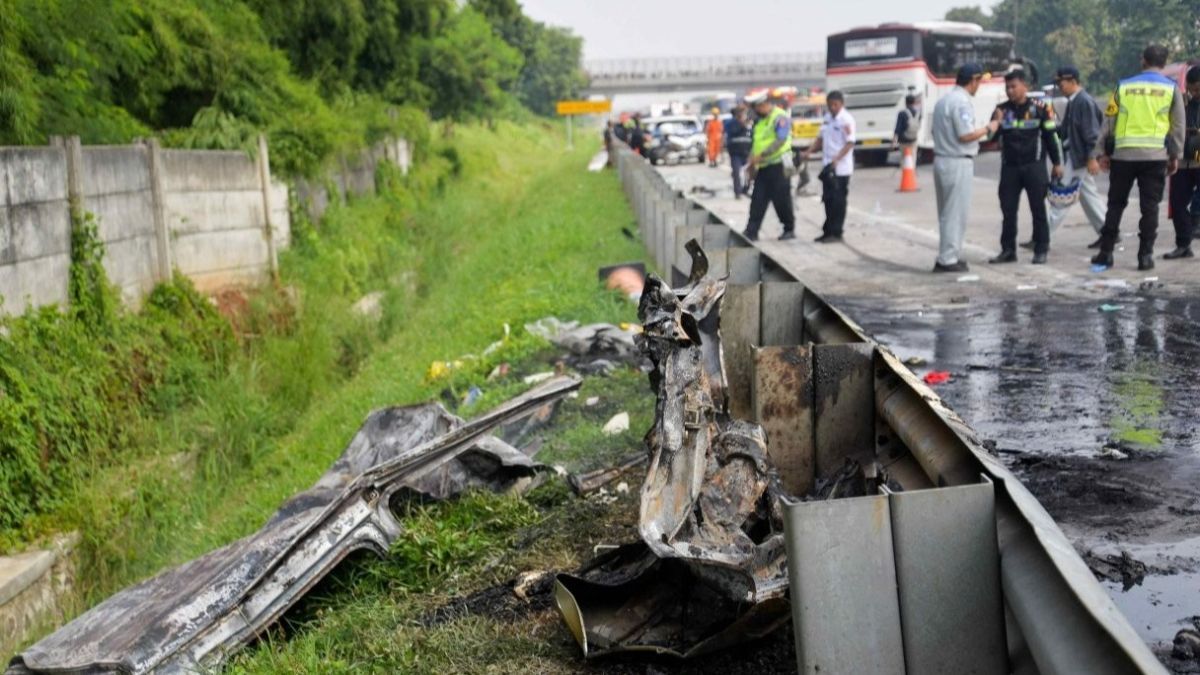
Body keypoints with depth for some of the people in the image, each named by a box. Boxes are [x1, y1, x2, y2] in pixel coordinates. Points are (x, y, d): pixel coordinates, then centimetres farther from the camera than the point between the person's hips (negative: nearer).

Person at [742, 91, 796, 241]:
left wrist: (762, 155, -27)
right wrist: (752, 161, 10)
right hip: (762, 167, 8)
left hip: (778, 166, -8)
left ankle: (789, 229, 15)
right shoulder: (759, 120, 15)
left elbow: (780, 141, -22)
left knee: (781, 200, 1)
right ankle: (751, 232, 1)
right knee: (757, 200, 2)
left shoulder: (780, 118, -11)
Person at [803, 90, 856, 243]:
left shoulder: (846, 120, -12)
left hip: (841, 168, -7)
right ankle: (828, 231, 20)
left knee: (838, 201, -1)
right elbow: (821, 138, 19)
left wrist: (836, 159, -27)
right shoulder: (827, 118, 11)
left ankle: (836, 233, 4)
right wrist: (809, 151, 6)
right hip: (827, 166, 7)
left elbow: (850, 143, -17)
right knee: (828, 200, 12)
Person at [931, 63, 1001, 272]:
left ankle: (948, 255, 18)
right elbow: (966, 134, -21)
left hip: (941, 160, 9)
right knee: (956, 213, -3)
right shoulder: (962, 102, -15)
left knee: (947, 212, 14)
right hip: (958, 163, -9)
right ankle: (948, 259, -1)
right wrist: (988, 128, -6)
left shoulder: (944, 100, 14)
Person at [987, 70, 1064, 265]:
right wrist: (997, 123, -15)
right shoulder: (1002, 109, 7)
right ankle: (1008, 250, 12)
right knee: (1008, 210, 4)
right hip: (1009, 167, 3)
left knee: (1038, 209, 1)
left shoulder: (1039, 108, -2)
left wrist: (1057, 163, 2)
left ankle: (1041, 250, 8)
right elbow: (992, 136, 5)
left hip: (1034, 166, -3)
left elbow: (1051, 136, 2)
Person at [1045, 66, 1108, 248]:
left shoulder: (1084, 102, -16)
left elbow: (1091, 132, -19)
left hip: (1077, 157, -10)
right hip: (1073, 155, 10)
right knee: (1088, 195, 12)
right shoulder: (1074, 101, 13)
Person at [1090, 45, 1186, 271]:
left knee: (1115, 204, 10)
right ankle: (1145, 255, 1)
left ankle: (1105, 253, 9)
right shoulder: (1171, 88, 4)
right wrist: (1175, 156, 12)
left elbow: (1108, 122, 7)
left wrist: (1100, 153, 12)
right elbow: (1178, 126, 4)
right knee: (1150, 207, 4)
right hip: (1155, 156, -1)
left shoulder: (1123, 86, 6)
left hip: (1123, 155, 1)